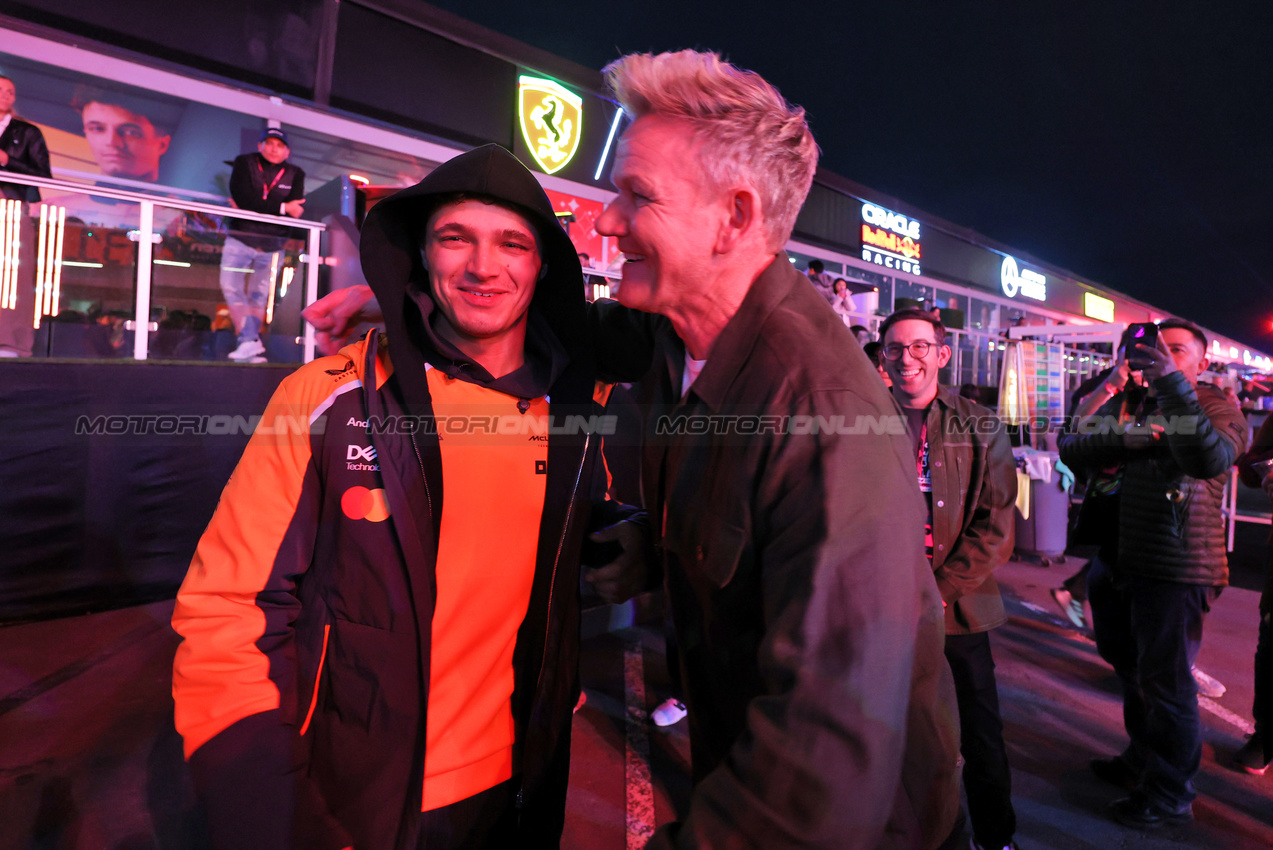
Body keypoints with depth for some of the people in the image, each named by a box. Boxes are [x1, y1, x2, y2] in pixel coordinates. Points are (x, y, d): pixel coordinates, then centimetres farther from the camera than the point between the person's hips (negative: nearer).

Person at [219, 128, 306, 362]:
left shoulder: (295, 174, 8)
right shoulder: (244, 163, 6)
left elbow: (296, 210, -10)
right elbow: (242, 198, -11)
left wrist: (254, 206, -13)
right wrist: (281, 207, -14)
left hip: (273, 244, 1)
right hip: (240, 239, 0)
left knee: (259, 296, 3)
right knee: (231, 286, -12)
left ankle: (249, 343, 5)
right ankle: (250, 342, -14)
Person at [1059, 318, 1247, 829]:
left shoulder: (1217, 408, -4)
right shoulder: (1125, 404, 11)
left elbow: (1209, 460, -27)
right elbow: (1070, 448, 0)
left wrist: (1172, 384, -31)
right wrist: (1123, 440, -16)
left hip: (1175, 570, -6)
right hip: (1120, 562, 6)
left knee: (1165, 683, 3)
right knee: (1132, 670, 21)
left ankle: (1170, 796, 21)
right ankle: (1142, 761, 42)